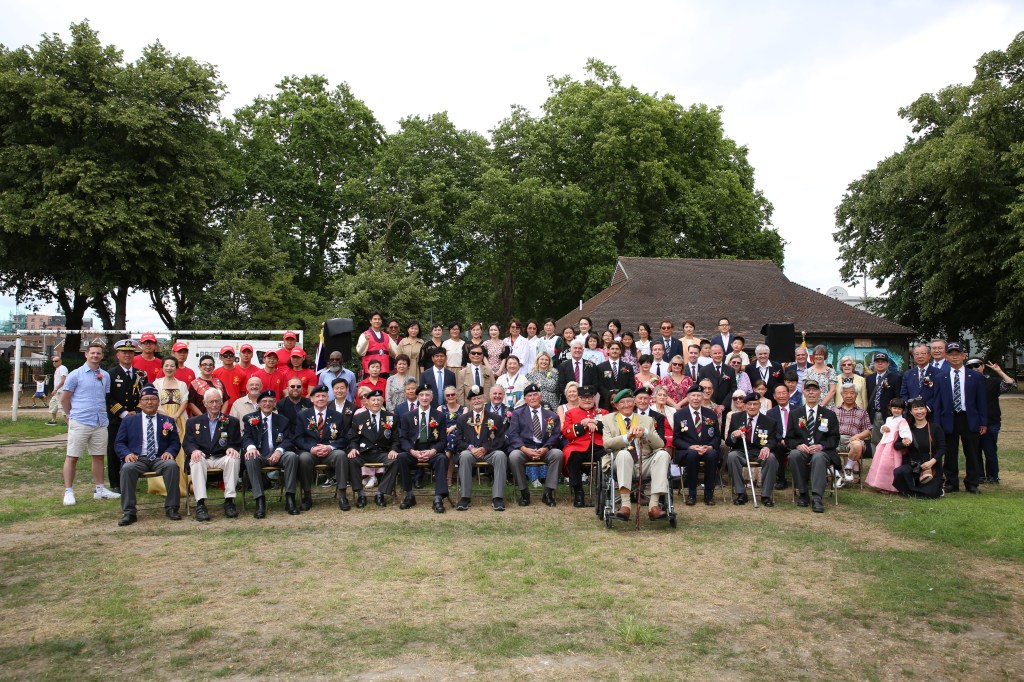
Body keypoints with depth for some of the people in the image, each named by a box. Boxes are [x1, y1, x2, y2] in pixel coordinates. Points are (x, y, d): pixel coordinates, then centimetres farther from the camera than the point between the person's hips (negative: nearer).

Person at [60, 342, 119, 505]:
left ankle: (100, 490, 19)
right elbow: (64, 399, 2)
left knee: (99, 456, 10)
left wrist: (101, 413, 11)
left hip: (101, 423, 5)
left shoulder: (105, 376, 10)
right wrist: (74, 415, 9)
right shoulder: (75, 375, -3)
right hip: (80, 423, -5)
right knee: (72, 457, -1)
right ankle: (68, 492, 6)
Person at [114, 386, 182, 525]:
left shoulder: (168, 421, 18)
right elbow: (118, 443, 12)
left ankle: (171, 508, -23)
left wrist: (169, 452, -11)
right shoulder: (129, 420, 17)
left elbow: (176, 443, 13)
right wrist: (127, 454, -11)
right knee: (127, 468, -33)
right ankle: (129, 512, -26)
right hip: (137, 459, 0)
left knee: (172, 465, -32)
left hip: (160, 458, 0)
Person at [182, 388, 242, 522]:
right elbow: (187, 443, 6)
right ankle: (200, 504, -36)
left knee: (234, 459, -33)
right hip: (202, 458, 0)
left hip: (222, 458, 0)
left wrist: (232, 448, -17)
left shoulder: (232, 422, 14)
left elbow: (237, 444, 9)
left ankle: (229, 501, -28)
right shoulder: (193, 422, 16)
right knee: (196, 461, -35)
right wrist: (194, 450, -19)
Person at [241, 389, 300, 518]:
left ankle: (289, 499, -28)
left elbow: (288, 440, 6)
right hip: (259, 455, -1)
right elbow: (246, 438, 1)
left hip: (276, 454, 1)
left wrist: (279, 450, -18)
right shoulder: (249, 419, 14)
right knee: (251, 459, -36)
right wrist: (251, 447, -25)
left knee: (292, 456, -31)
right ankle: (260, 501, -35)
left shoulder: (282, 421, 17)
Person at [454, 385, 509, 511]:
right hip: (470, 451, 1)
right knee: (464, 456, -35)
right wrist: (470, 448, -13)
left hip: (489, 452, 0)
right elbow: (458, 441, 8)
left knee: (500, 455, -34)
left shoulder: (496, 419, 13)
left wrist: (485, 448, -13)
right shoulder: (463, 419, 16)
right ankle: (464, 497, -29)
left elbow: (500, 440, 3)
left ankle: (497, 498, -32)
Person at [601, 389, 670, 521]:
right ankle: (625, 504, -39)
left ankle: (654, 505, -32)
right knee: (624, 453, -36)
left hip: (645, 463, 3)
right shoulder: (608, 419, 15)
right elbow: (606, 443, -3)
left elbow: (660, 445, 9)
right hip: (622, 463, -2)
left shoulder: (647, 420, 21)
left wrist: (645, 432, -9)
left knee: (663, 454, -27)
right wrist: (627, 437, -17)